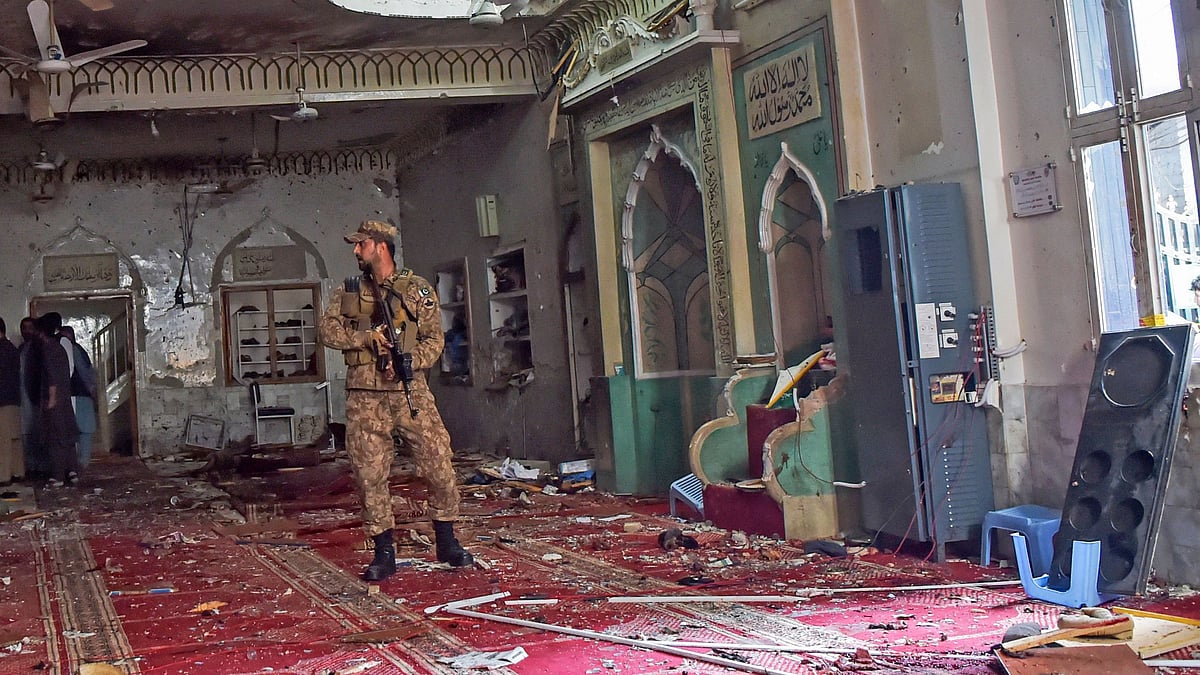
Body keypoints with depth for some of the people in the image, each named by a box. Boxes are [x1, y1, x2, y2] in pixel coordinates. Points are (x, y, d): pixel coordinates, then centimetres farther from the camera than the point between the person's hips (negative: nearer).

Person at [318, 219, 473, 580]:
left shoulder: (418, 290, 7)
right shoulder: (348, 291, 13)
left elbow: (434, 339, 2)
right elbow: (328, 331, 3)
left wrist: (408, 360, -15)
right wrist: (368, 336, -12)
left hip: (410, 391, -1)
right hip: (365, 397, 2)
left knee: (439, 464, -3)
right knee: (369, 475, 1)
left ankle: (447, 543, 13)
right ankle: (384, 553, 12)